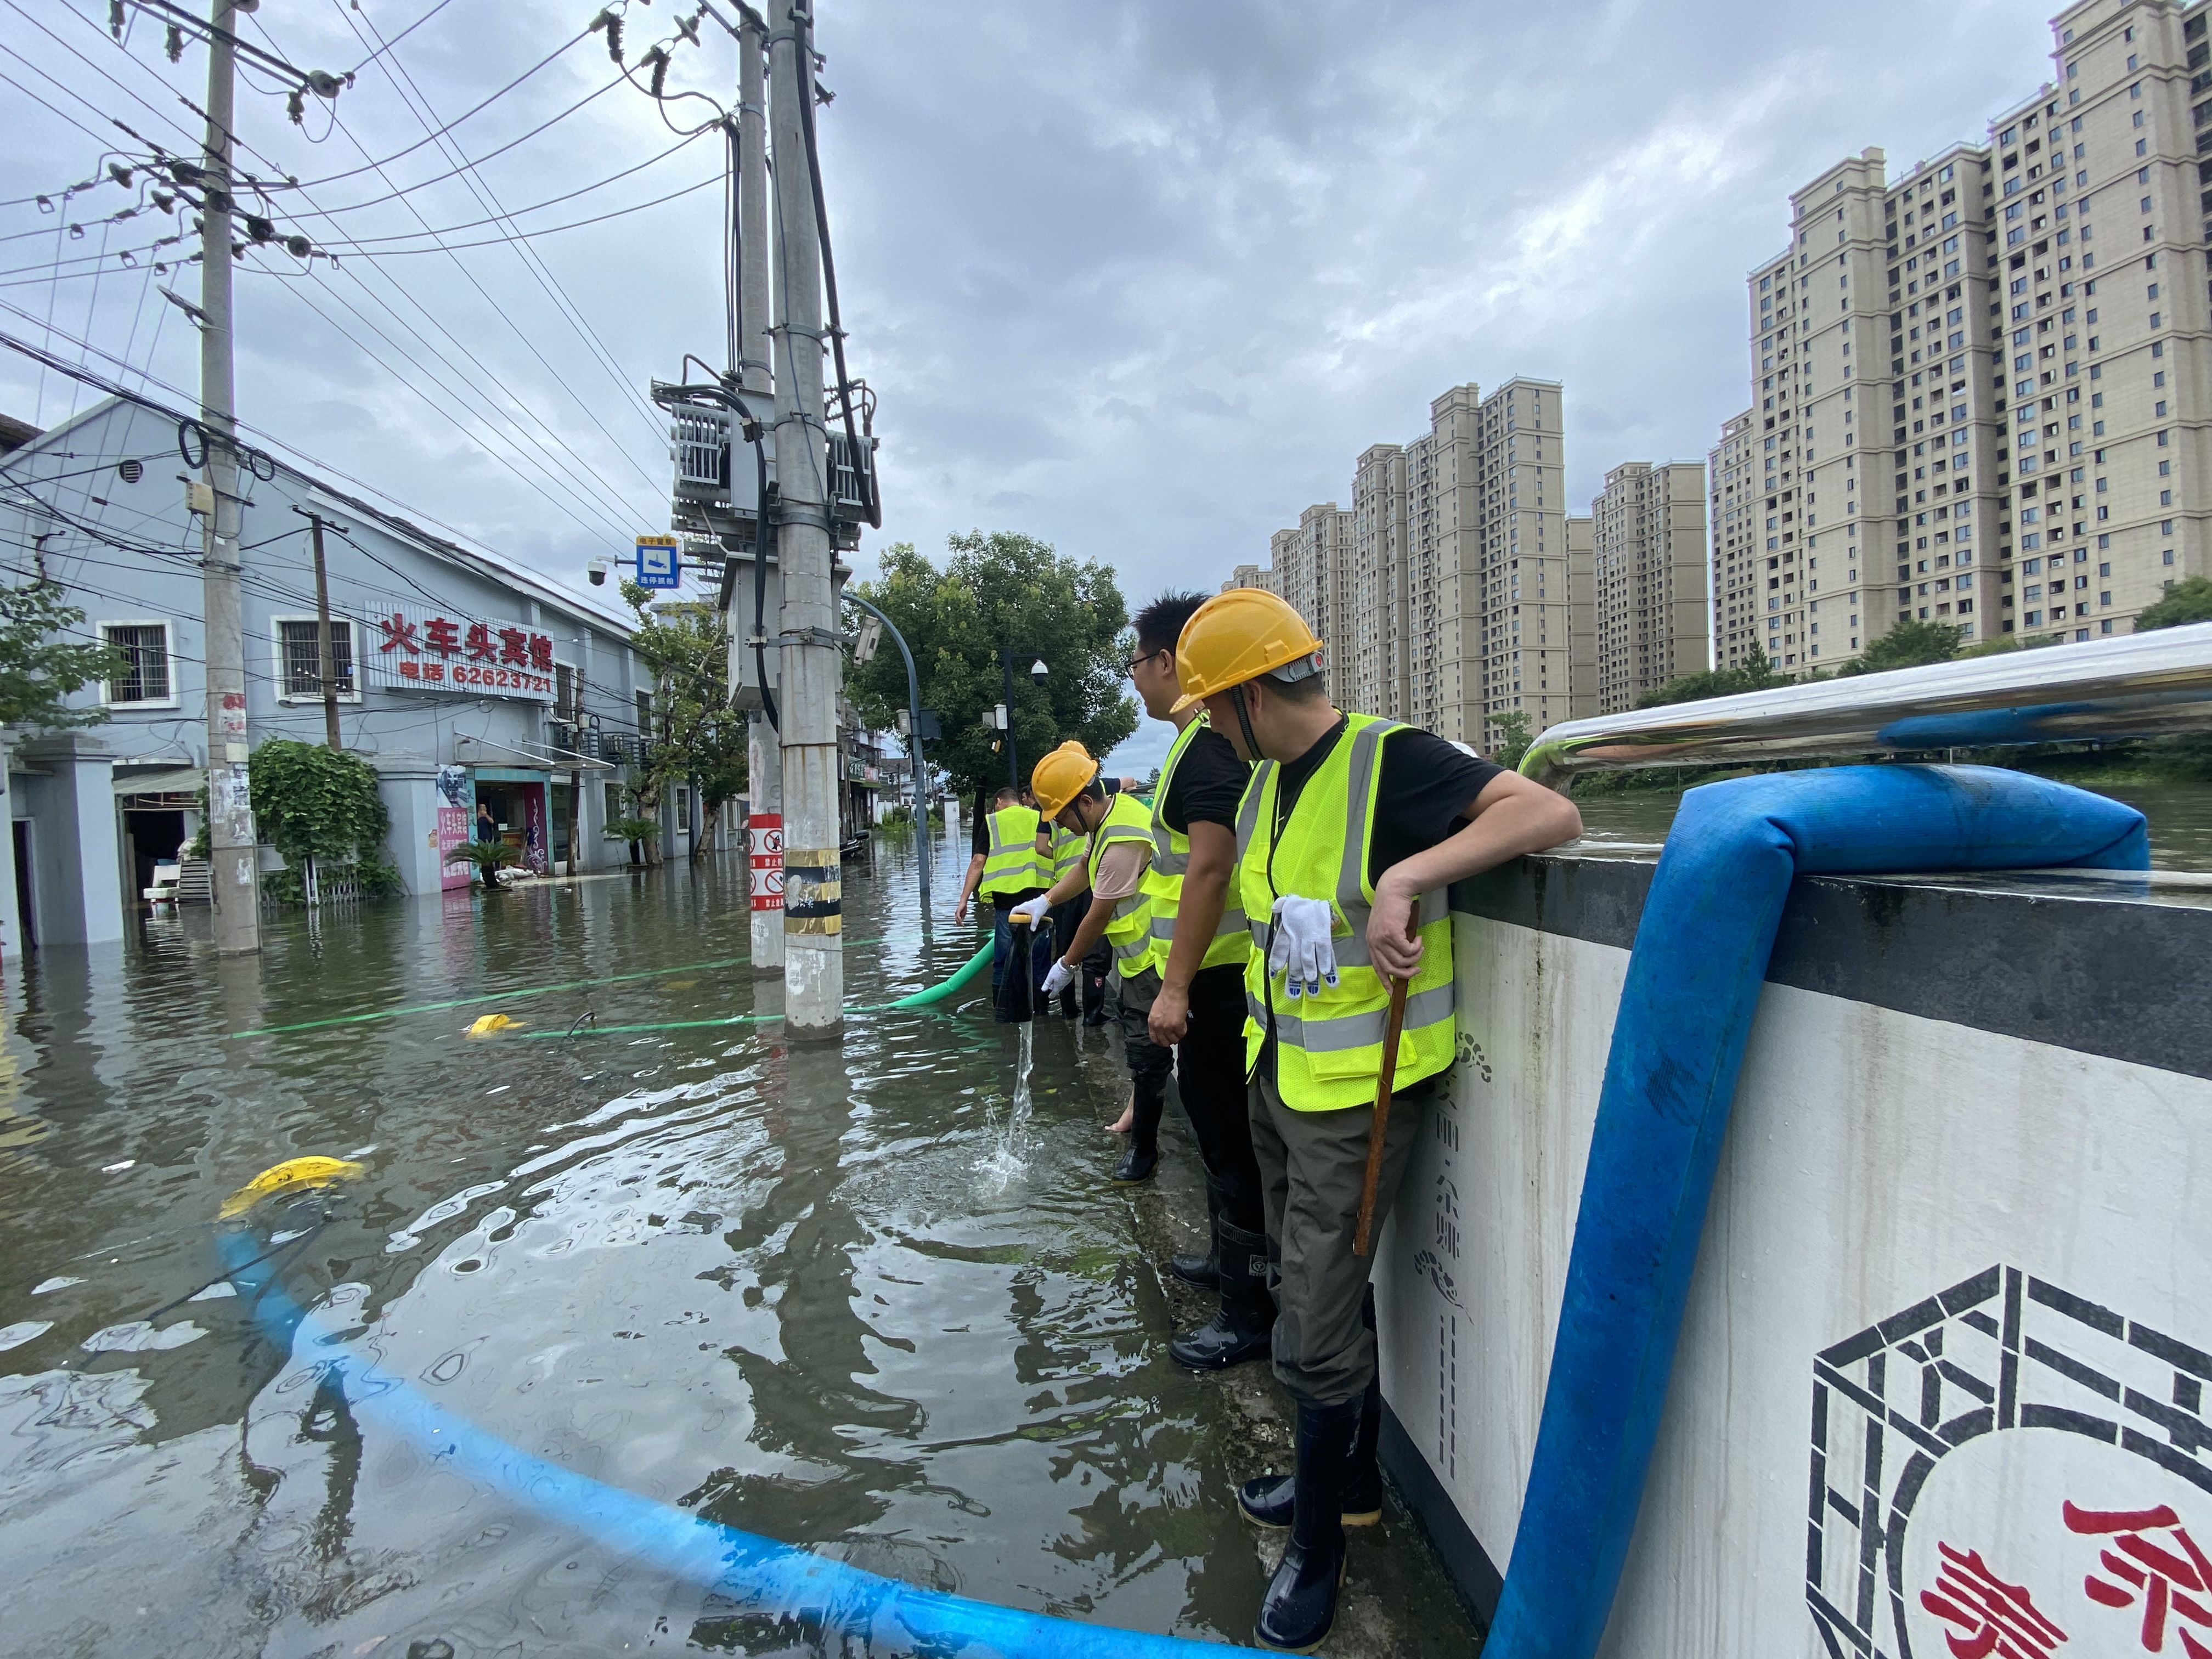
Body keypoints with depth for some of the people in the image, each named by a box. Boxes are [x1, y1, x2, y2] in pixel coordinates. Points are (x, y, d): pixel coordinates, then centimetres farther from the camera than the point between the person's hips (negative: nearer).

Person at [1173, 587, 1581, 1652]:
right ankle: (1351, 1482, 46)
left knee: (1315, 1339, 4)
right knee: (1322, 1294, 23)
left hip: (1356, 1097, -8)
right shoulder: (1270, 780, 6)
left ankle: (1316, 1552, 30)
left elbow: (1553, 816, -30)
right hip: (1277, 1081, 8)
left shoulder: (1388, 762, -20)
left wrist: (1406, 878, -38)